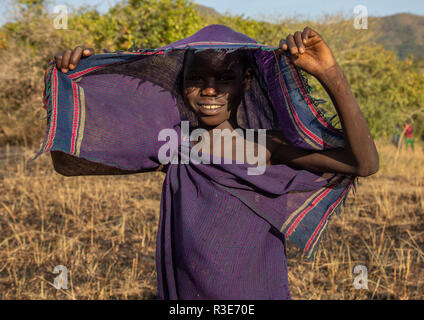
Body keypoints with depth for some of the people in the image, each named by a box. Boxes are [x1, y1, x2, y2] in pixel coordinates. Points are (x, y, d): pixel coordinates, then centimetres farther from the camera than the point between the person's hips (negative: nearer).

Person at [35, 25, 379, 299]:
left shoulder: (269, 144, -12)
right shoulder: (172, 143, -5)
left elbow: (364, 163, -24)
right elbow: (69, 161, -3)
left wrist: (329, 72, -31)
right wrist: (66, 83, -14)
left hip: (257, 291, -2)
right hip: (182, 292, 2)